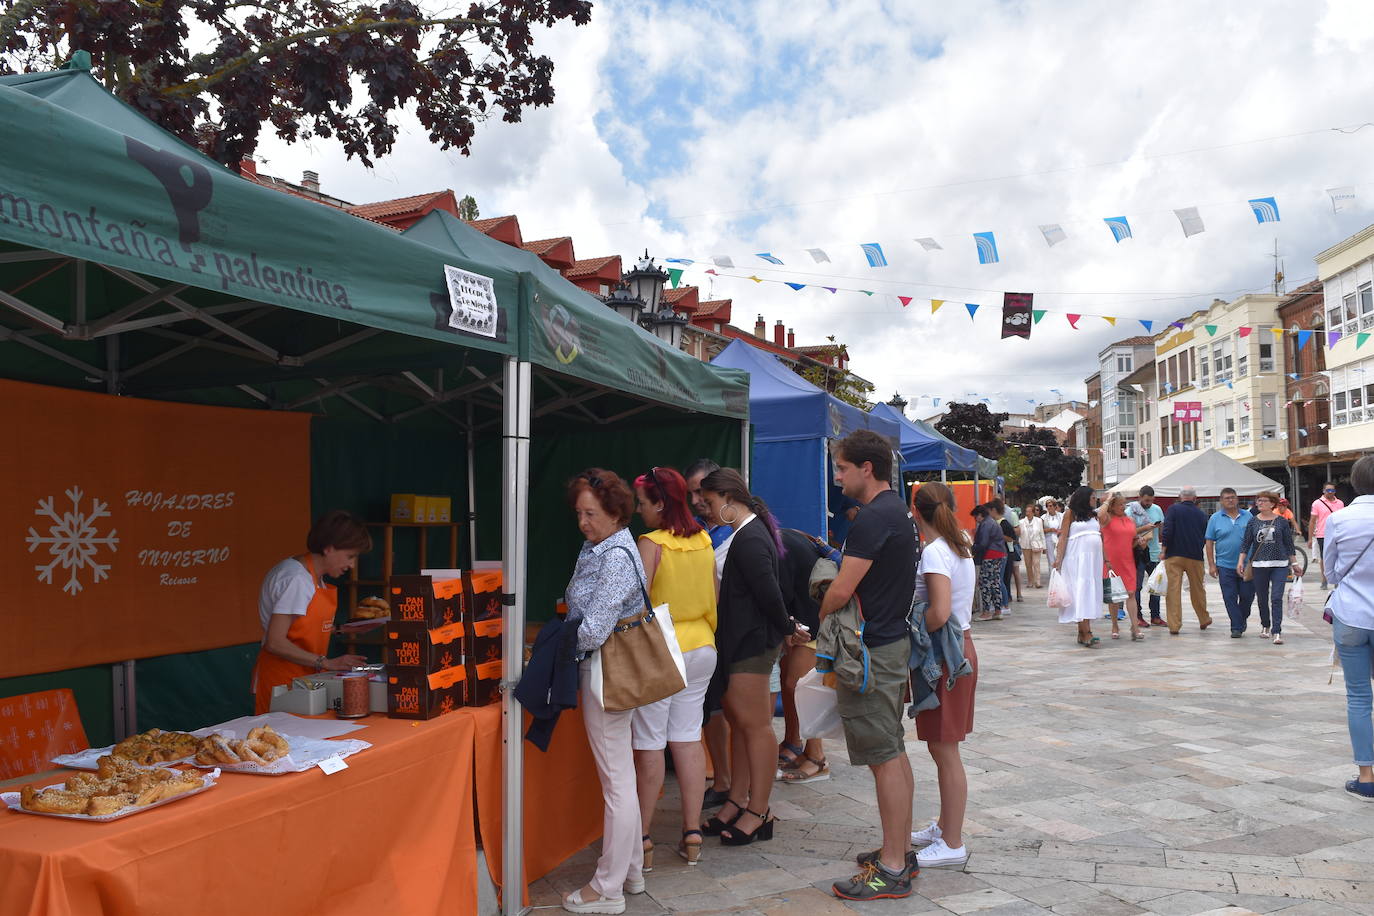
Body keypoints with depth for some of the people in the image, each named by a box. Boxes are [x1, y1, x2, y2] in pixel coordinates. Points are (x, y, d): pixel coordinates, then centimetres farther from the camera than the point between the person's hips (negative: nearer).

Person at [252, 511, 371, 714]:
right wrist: (327, 663, -23)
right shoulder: (296, 579, -19)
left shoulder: (315, 578, 9)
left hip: (304, 678, 9)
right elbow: (275, 643, -23)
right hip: (281, 680, -9)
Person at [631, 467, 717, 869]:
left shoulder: (651, 543, -15)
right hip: (701, 648, 6)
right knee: (688, 738, 11)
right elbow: (714, 598, 11)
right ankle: (692, 834, 16)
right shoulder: (703, 541, 5)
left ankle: (642, 841, 8)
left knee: (649, 745, 1)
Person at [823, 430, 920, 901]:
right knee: (894, 751, 17)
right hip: (895, 638, 10)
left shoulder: (873, 518, -20)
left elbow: (841, 590, -21)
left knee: (884, 756, -4)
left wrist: (821, 621, -3)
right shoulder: (899, 510, 12)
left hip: (872, 650, -10)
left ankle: (892, 870, 4)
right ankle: (901, 849, 28)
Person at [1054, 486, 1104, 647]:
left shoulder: (1094, 515, 18)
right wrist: (1059, 558, -13)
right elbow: (1064, 537, -4)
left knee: (1091, 593, 3)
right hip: (1077, 558, -6)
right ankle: (1087, 634, -16)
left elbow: (1101, 538, 17)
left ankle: (1082, 633, 6)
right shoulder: (1071, 514, 1)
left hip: (1093, 558, 6)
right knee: (1081, 592, -11)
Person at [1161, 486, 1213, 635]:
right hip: (1195, 557, 3)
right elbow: (1205, 537, 13)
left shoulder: (1173, 509, -4)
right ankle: (1204, 620, 34)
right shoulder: (1201, 514, 7)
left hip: (1174, 555, -3)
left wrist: (1163, 550, -7)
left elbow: (1167, 531, -14)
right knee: (1197, 589, 18)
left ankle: (1174, 626, -6)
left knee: (1173, 589, -2)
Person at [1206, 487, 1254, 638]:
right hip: (1225, 565, -1)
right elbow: (1209, 542, 2)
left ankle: (1242, 619, 30)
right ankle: (1236, 627, 5)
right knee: (1230, 597, -1)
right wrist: (1211, 565, -3)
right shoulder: (1215, 518, 2)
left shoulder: (1247, 516, 6)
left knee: (1247, 595, 5)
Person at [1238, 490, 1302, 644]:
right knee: (1262, 598, 11)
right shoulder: (1253, 521, 4)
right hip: (1259, 565, 2)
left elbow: (1289, 544, 7)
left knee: (1277, 598, -9)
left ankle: (1277, 632, -9)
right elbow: (1246, 543, 5)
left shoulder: (1282, 521, 1)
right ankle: (1265, 625, 31)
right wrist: (1241, 561, -3)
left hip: (1280, 565, -2)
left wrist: (1294, 564, 7)